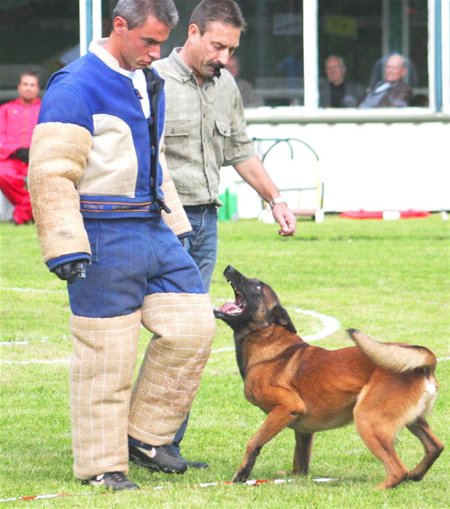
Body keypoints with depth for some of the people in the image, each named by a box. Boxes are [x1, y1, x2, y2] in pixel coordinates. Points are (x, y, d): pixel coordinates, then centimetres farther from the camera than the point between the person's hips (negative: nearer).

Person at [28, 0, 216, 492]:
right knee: (105, 356, -2)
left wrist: (173, 224, 26)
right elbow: (51, 174, -18)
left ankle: (144, 436, 16)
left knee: (193, 325, 3)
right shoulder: (77, 87, -13)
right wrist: (65, 246, -23)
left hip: (153, 230, 8)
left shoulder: (148, 83, 15)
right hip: (104, 239, -8)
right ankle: (101, 465, 9)